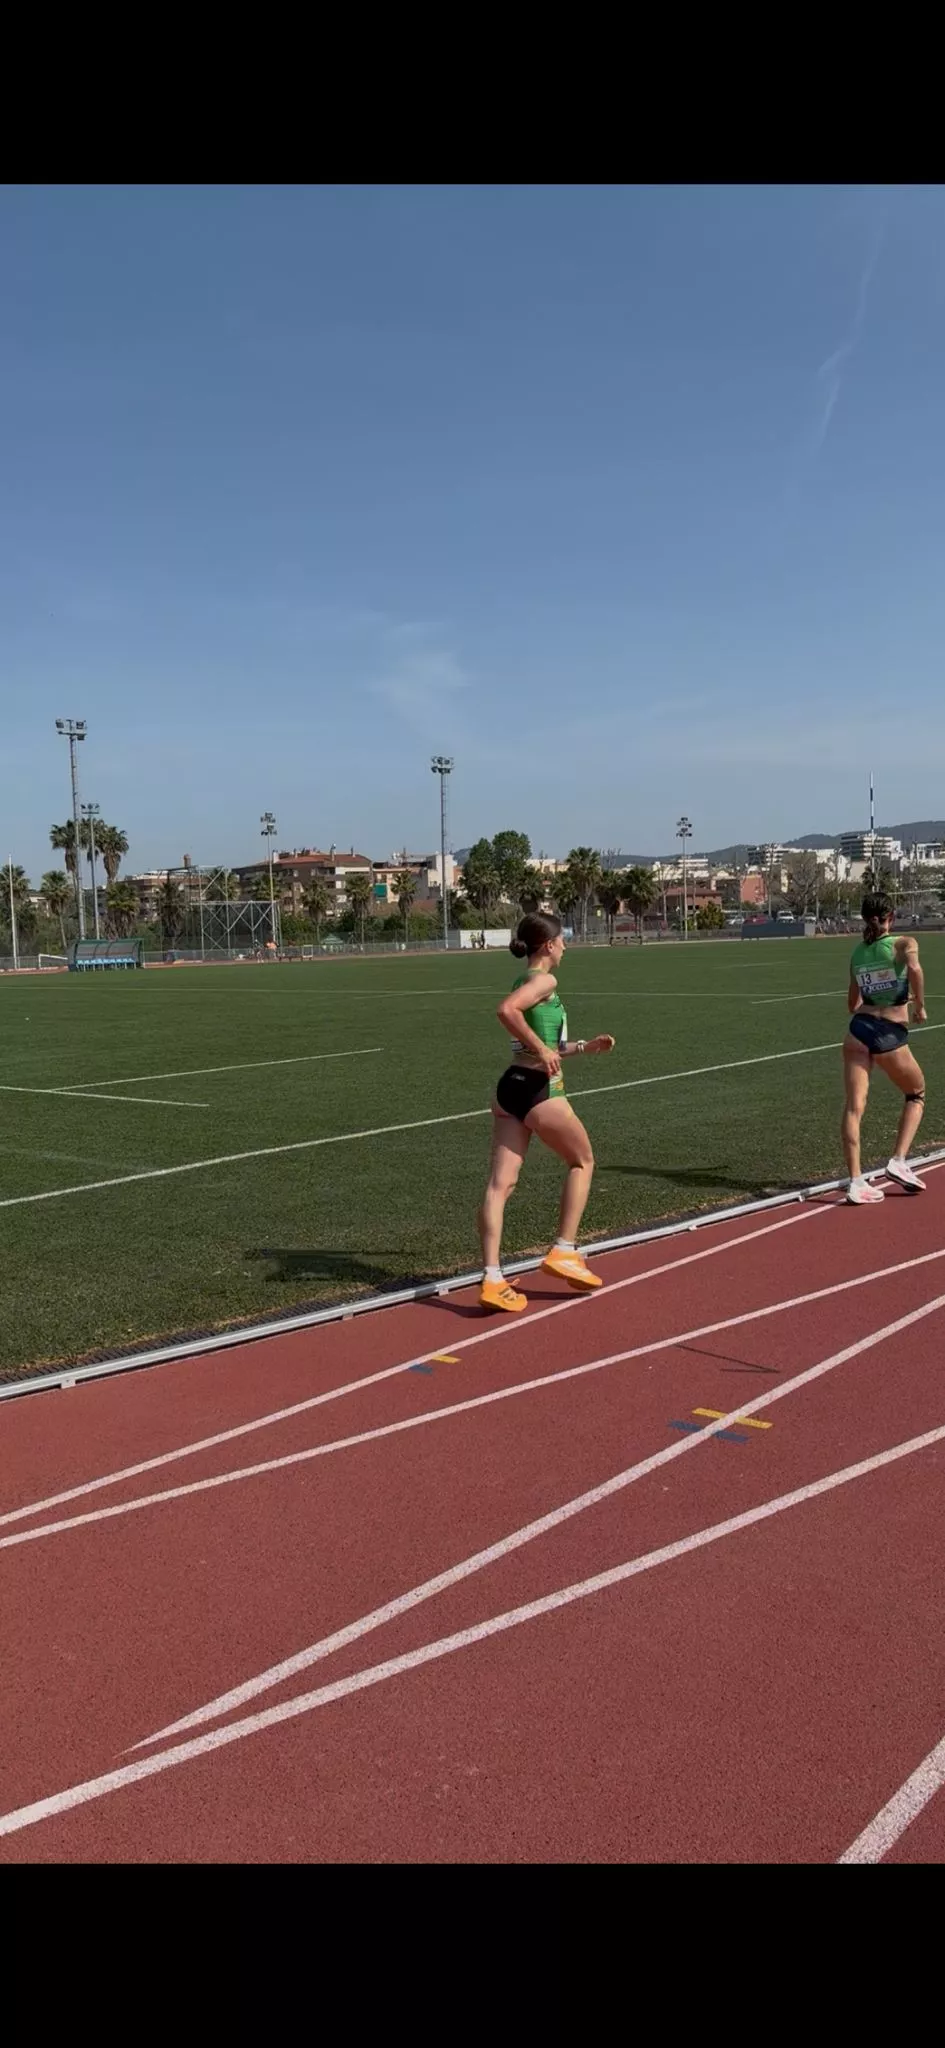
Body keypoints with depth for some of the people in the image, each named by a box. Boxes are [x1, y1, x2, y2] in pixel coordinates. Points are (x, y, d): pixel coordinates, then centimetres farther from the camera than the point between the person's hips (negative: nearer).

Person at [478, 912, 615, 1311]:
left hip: (511, 1086, 8)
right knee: (582, 1162, 15)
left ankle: (492, 1278, -2)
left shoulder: (525, 981, 19)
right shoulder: (544, 981, -8)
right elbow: (506, 1010, -29)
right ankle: (564, 1251, 14)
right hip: (539, 1090, -8)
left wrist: (585, 1046, 26)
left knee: (500, 1183, 0)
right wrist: (542, 1048, -22)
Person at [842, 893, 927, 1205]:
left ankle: (856, 1181, -9)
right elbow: (914, 968, -25)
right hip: (891, 1036, -3)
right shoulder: (904, 943, -1)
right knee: (917, 1095, 20)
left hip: (859, 1029, 3)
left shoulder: (857, 953, 14)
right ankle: (899, 1161, 7)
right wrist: (919, 1005, -11)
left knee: (854, 1106, -1)